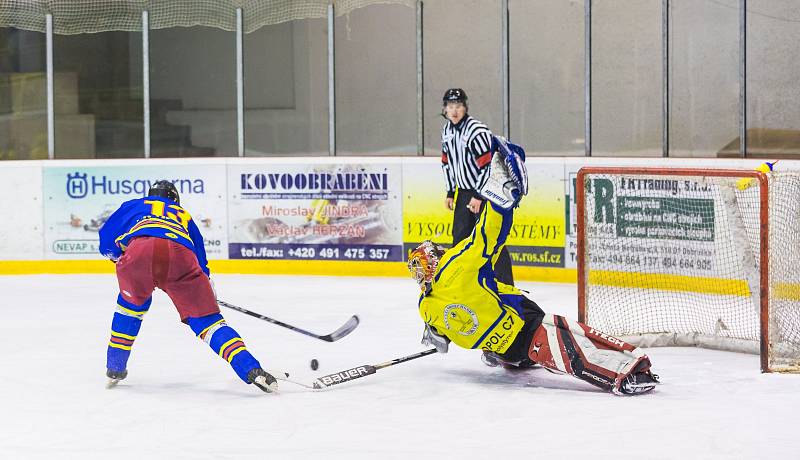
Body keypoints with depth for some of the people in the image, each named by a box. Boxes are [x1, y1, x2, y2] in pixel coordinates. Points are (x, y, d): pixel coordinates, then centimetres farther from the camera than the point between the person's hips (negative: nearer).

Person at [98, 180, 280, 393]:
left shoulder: (134, 206, 39)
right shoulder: (185, 216, 43)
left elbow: (106, 241, 31)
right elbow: (200, 261, 41)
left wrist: (119, 257, 51)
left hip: (138, 249, 0)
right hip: (180, 255, 0)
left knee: (132, 302, 31)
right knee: (206, 318, 5)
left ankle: (115, 368, 31)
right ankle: (251, 369, -13)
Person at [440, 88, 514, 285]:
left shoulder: (477, 131, -22)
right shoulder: (447, 130, 6)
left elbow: (488, 165, -23)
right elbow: (447, 162, 17)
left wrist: (479, 196, -21)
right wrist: (450, 192, 14)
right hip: (464, 190, 8)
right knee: (460, 235, 12)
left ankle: (505, 284, -9)